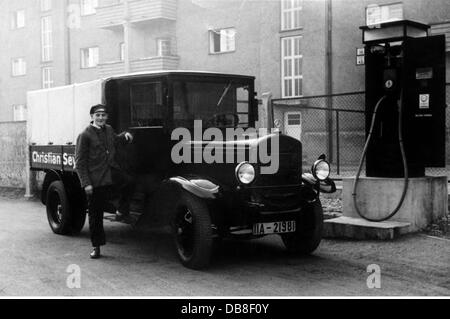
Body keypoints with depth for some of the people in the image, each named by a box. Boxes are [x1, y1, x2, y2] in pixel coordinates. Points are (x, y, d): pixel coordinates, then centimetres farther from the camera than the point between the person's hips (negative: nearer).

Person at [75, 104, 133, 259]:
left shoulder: (109, 130, 10)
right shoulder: (85, 135, -8)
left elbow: (115, 140, 35)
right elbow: (80, 162, -9)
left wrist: (125, 135, 12)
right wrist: (86, 183, -16)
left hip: (111, 177, 5)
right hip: (95, 182, -5)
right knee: (95, 214, 2)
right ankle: (96, 246, 16)